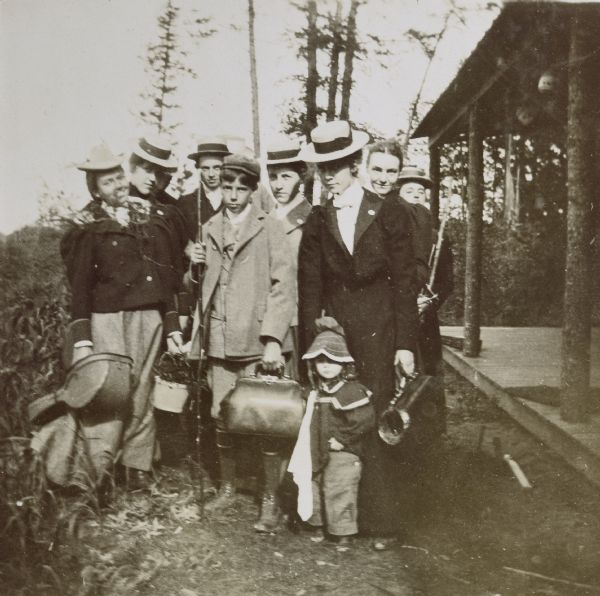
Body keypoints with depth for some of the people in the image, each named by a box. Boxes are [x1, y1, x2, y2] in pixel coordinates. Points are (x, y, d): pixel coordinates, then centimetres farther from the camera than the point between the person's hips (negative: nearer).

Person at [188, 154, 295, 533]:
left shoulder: (271, 229, 0)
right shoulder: (210, 229, 15)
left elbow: (283, 286, -7)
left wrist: (273, 340, -16)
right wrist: (197, 266, -1)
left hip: (258, 339, -4)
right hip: (219, 340, 4)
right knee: (222, 417, 9)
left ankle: (271, 500, 10)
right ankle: (228, 488, 28)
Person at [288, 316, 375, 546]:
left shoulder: (352, 390, -17)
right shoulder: (316, 391, 9)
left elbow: (366, 419, -24)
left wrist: (342, 438, -19)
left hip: (343, 454, -8)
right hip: (318, 454, 8)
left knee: (339, 493, -4)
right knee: (313, 488, 17)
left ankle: (343, 535, 10)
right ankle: (319, 525, 34)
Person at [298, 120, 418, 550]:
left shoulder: (390, 214, 2)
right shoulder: (317, 222, 8)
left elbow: (405, 282, 0)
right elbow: (310, 288, 5)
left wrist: (406, 343, -6)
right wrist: (311, 346, -3)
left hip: (378, 335, -2)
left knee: (375, 421, -1)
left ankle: (380, 521, 12)